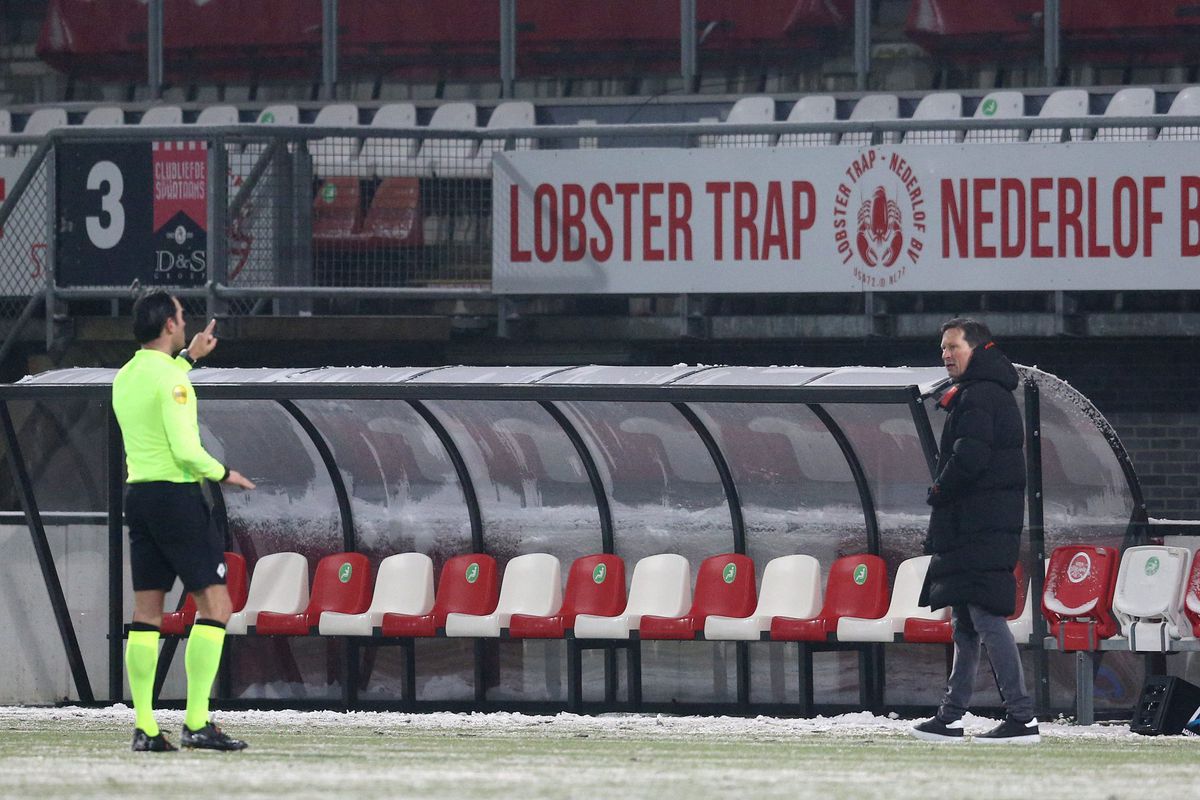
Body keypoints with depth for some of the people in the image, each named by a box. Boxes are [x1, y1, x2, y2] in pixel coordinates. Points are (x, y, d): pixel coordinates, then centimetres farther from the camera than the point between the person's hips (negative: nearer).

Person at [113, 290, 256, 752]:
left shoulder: (124, 378, 11)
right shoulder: (170, 378, -14)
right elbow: (186, 450, -19)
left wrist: (189, 357, 43)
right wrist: (224, 474, -1)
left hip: (138, 496, 8)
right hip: (177, 497, -8)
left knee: (146, 613, 6)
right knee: (214, 606, -4)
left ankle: (145, 727, 2)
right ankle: (197, 723, -11)